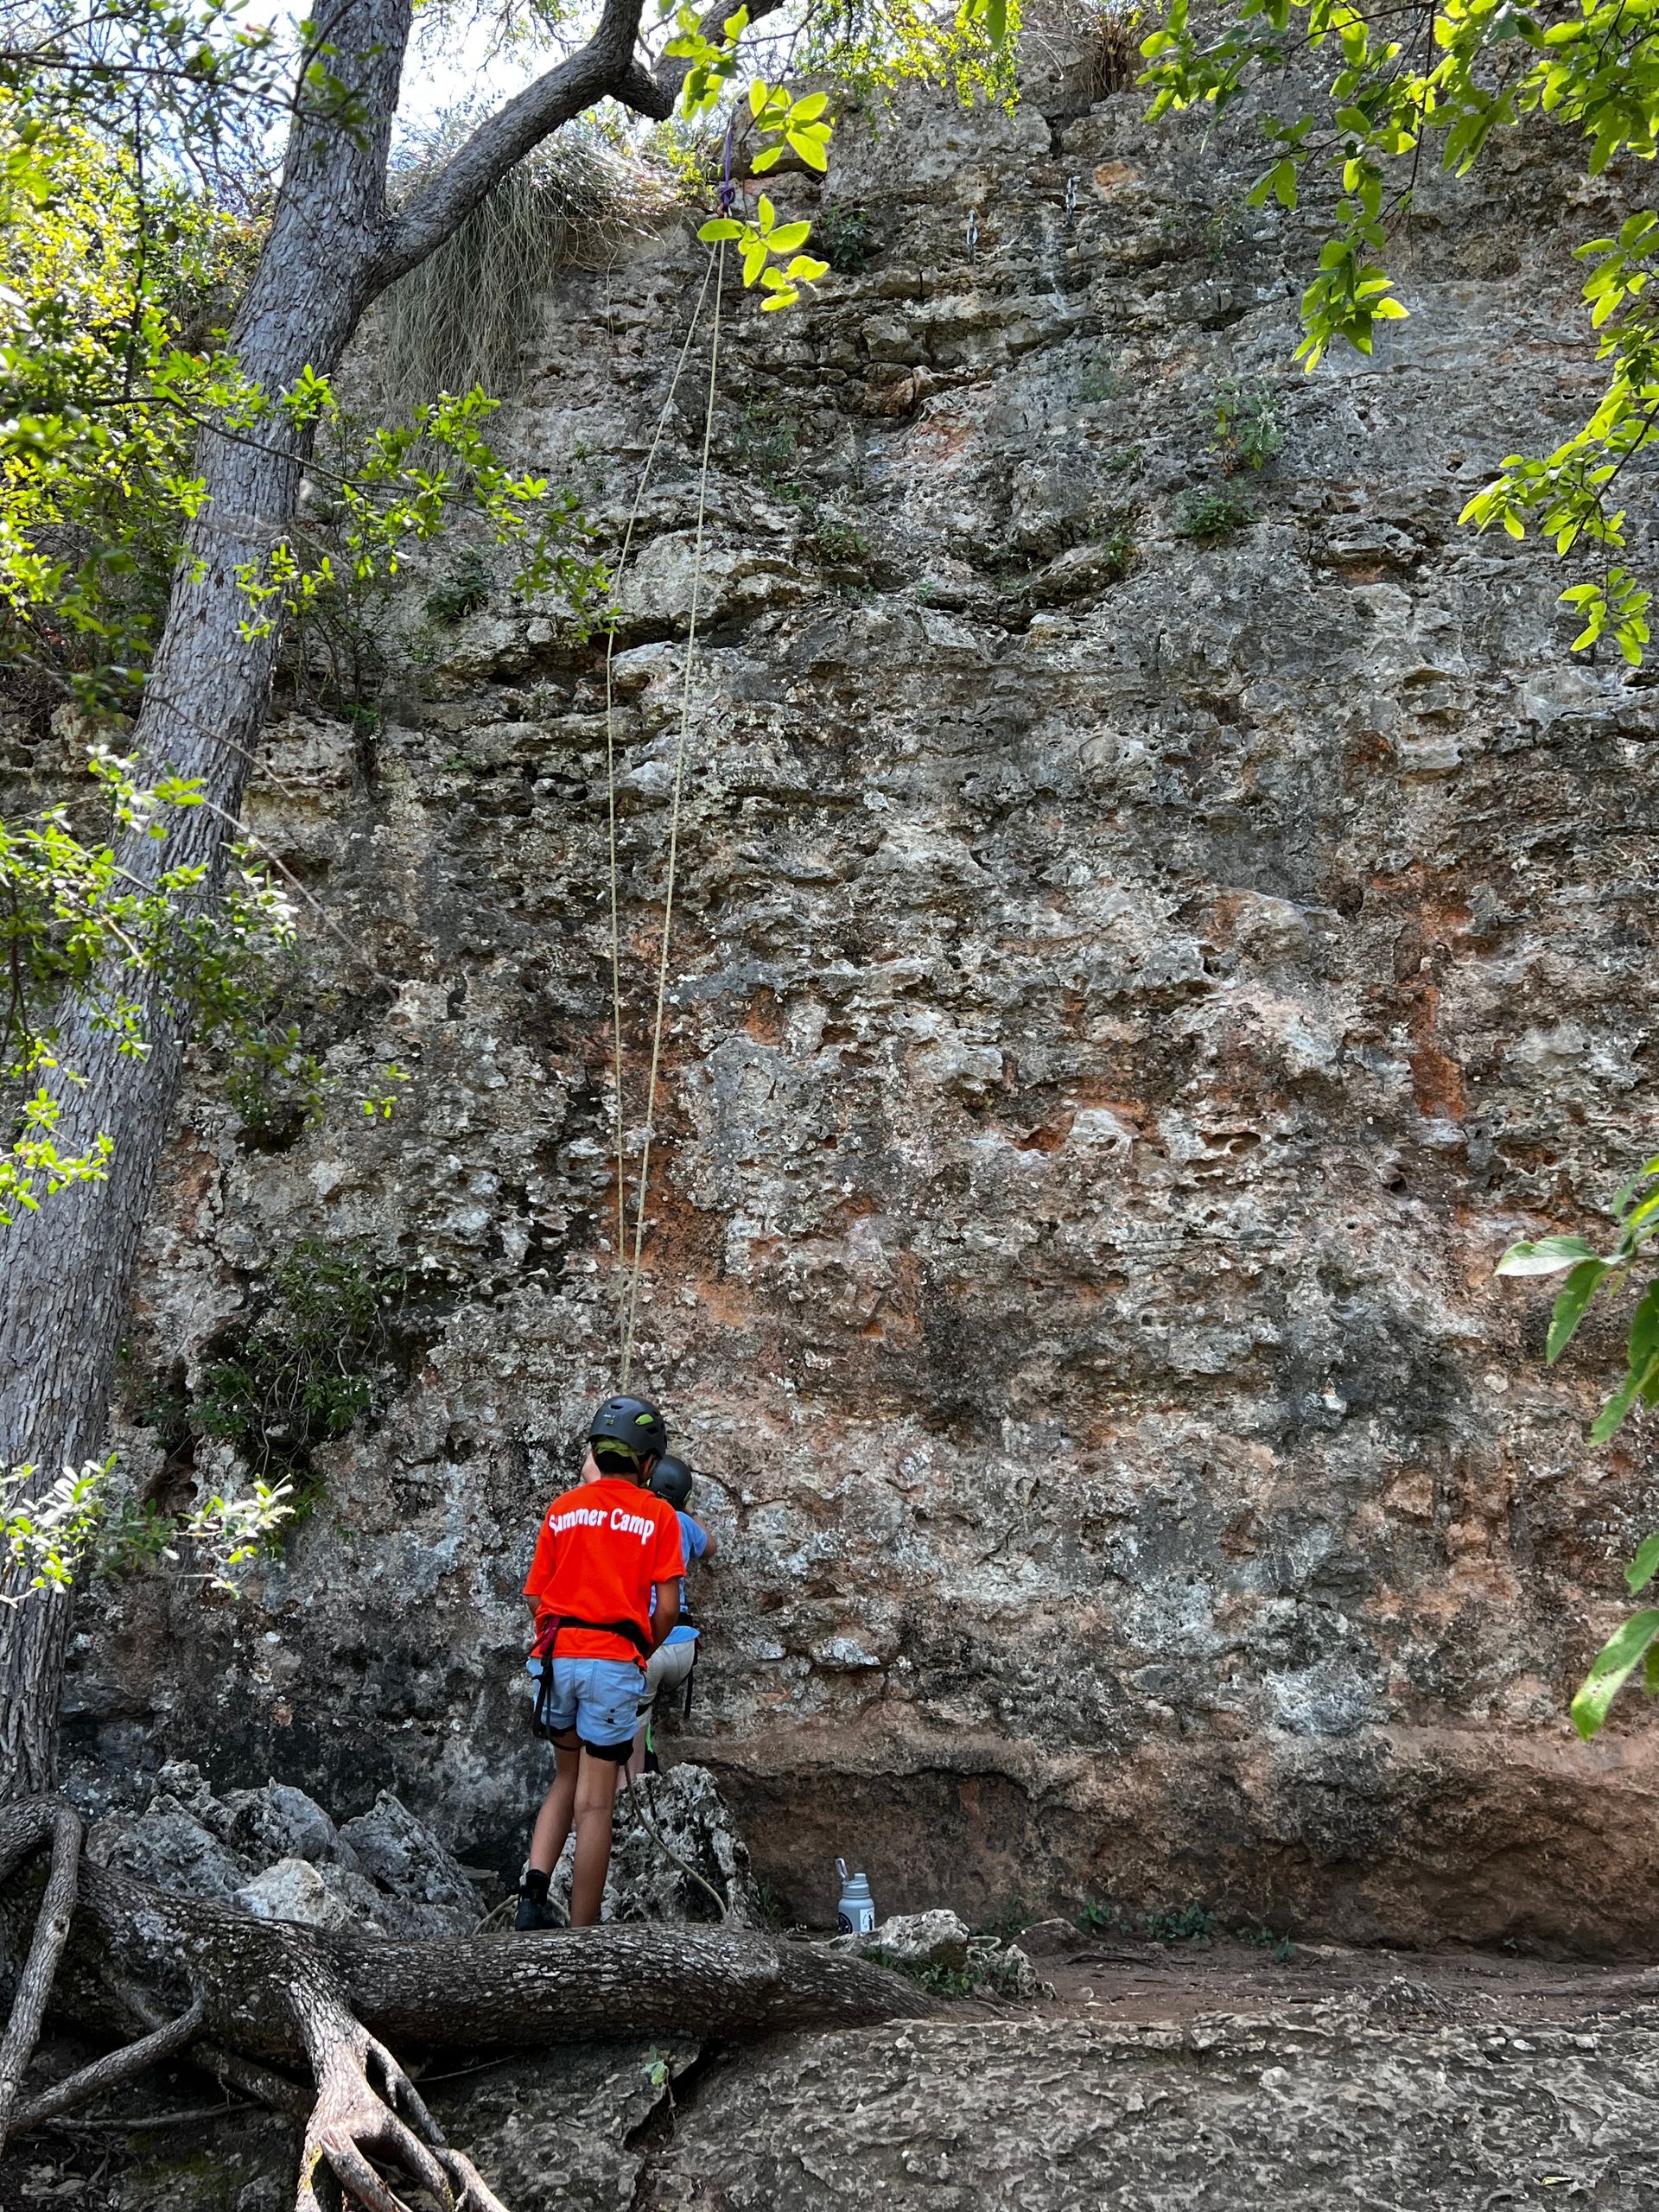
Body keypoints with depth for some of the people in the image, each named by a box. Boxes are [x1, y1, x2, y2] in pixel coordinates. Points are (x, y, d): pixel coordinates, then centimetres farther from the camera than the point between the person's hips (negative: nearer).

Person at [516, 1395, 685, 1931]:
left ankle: (533, 1896, 9)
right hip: (615, 1662, -3)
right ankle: (583, 1936, 7)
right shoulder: (658, 1515, 1)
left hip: (557, 1657, 4)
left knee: (568, 1777, 23)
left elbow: (534, 1596, 8)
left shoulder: (563, 1508, 9)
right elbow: (667, 1609, -4)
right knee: (594, 1802, 2)